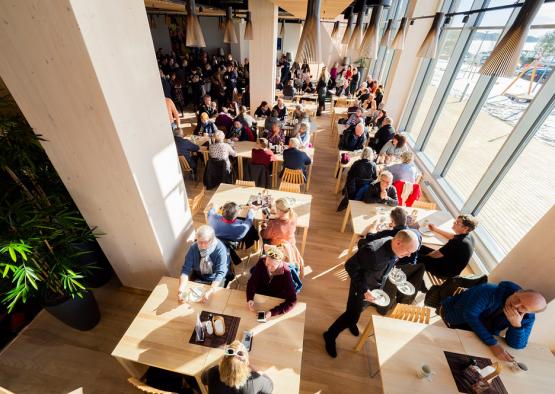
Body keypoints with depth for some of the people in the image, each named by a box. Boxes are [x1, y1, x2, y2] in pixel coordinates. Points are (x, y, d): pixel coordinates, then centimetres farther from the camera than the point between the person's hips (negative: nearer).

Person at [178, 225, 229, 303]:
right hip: (198, 278, 3)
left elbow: (220, 273, -29)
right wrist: (181, 289, -33)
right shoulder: (193, 248, -17)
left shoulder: (220, 249, -26)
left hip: (215, 280, -3)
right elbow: (186, 269, -17)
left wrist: (209, 292, -42)